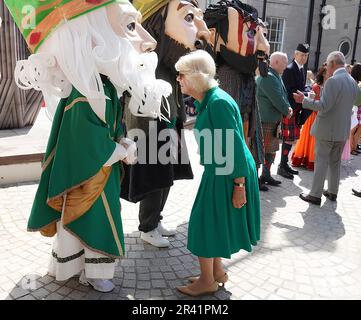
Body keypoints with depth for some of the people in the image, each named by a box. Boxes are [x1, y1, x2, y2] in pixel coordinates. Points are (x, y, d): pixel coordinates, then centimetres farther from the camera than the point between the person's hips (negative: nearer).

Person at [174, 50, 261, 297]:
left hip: (228, 175, -9)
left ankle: (207, 281, 23)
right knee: (212, 222, 19)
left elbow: (235, 148, -23)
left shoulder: (218, 102, -22)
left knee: (208, 223, 3)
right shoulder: (205, 101, 8)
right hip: (218, 172, 9)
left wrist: (239, 186, -21)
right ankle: (217, 272, 37)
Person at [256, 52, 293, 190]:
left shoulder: (275, 76, 14)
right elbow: (277, 99, -21)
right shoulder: (268, 77, -18)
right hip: (265, 121, -10)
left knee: (272, 150, 17)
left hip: (273, 120, 10)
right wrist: (286, 111, -6)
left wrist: (288, 107, -1)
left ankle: (266, 175, 30)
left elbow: (283, 95, 17)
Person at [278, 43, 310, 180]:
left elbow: (301, 88, 17)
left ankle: (285, 163, 23)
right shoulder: (289, 69, -11)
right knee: (288, 138, -5)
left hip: (298, 109, 9)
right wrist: (289, 110, -19)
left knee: (292, 138, 13)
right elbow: (287, 92, -16)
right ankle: (282, 166, 5)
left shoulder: (303, 70, 16)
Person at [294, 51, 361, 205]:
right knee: (335, 162, 18)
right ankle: (333, 192, 29)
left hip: (327, 130, -8)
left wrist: (304, 100, -14)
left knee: (321, 162, 0)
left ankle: (315, 195, 7)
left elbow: (324, 106, -22)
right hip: (343, 130, 8)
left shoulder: (333, 81, -18)